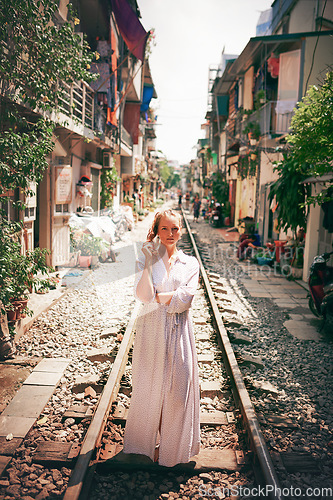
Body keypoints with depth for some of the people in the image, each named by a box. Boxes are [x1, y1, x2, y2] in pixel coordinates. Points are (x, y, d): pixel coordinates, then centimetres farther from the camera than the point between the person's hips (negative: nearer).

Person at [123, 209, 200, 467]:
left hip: (179, 330, 1)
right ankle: (146, 439, 31)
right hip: (151, 329, 0)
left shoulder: (190, 263, 4)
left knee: (179, 386, 5)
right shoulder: (146, 260, 2)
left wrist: (157, 297, -11)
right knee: (149, 385, 8)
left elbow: (185, 300, -9)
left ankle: (175, 444, 26)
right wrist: (149, 262, -19)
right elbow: (142, 294, -14)